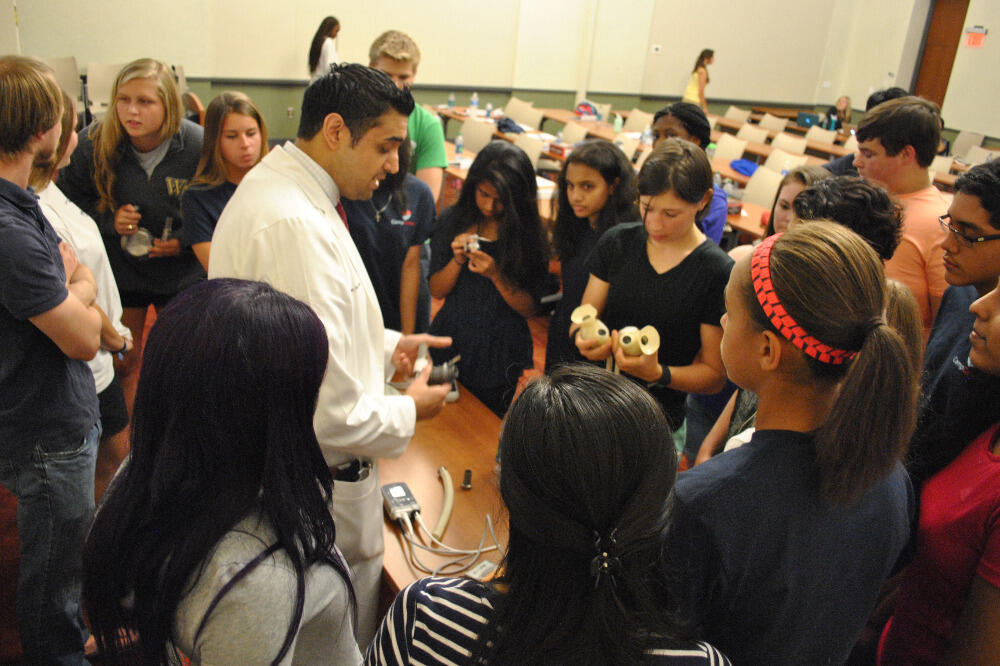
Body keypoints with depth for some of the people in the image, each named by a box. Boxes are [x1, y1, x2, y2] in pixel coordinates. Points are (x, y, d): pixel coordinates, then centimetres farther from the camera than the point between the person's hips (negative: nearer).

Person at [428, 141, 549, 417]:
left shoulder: (529, 235, -9)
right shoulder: (452, 221, -2)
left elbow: (529, 308, -9)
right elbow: (436, 290, 0)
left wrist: (495, 274, -23)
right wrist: (458, 260, -17)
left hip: (500, 360, -2)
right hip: (450, 343, 2)